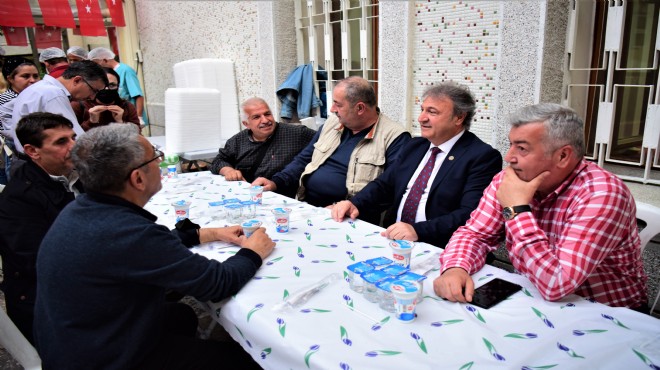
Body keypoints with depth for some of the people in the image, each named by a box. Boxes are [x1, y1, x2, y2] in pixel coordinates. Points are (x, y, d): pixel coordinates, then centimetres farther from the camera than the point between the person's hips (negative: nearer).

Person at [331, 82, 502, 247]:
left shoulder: (483, 157, -7)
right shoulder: (415, 146, 15)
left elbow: (470, 214, -18)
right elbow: (384, 185, 15)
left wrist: (418, 230, -29)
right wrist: (354, 203, -5)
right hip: (393, 239, 7)